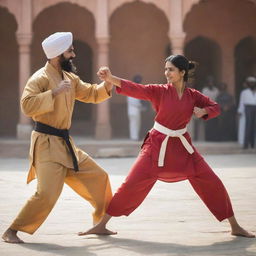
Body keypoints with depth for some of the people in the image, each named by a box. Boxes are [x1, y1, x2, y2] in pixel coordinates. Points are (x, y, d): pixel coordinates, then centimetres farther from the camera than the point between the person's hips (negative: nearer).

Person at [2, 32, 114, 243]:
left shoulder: (69, 77, 12)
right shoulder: (41, 78, -14)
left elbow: (91, 94, 22)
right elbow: (27, 105, -26)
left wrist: (108, 84, 3)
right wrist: (55, 92, -27)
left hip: (65, 144, 9)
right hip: (47, 143, -9)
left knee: (98, 178, 15)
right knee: (47, 194, -20)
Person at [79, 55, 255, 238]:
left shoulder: (193, 96, 1)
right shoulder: (160, 91, -7)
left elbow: (215, 107, 12)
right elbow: (135, 89, -21)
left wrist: (203, 111, -11)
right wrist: (110, 78, -35)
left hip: (183, 147, 3)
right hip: (158, 146, -2)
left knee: (212, 183, 1)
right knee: (132, 184, -8)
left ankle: (235, 227, 16)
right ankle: (101, 226, 2)